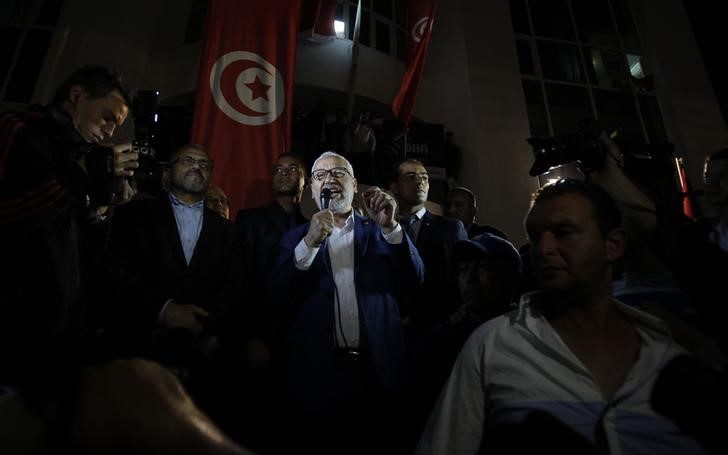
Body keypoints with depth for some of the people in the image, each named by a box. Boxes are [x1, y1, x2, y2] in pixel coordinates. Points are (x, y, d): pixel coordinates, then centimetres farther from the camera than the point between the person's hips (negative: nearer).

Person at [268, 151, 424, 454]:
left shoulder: (379, 232, 6)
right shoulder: (297, 238, 5)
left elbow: (415, 280, -5)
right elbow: (276, 297, -7)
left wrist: (390, 226, -18)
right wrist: (309, 243, -20)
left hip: (377, 370, 1)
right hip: (317, 372, 0)